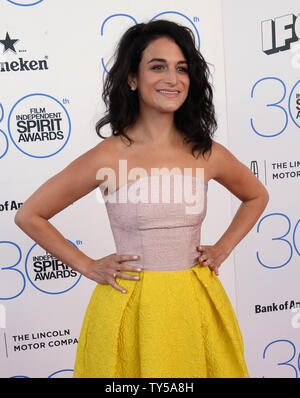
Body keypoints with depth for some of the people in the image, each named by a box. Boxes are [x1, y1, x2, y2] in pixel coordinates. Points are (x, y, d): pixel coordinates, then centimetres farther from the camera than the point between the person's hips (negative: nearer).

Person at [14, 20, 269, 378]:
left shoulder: (207, 153, -3)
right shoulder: (109, 156, -12)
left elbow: (257, 196, 17)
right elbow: (29, 216, -4)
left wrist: (223, 248, 7)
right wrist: (87, 266, -4)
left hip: (196, 304, 3)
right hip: (130, 305, -3)